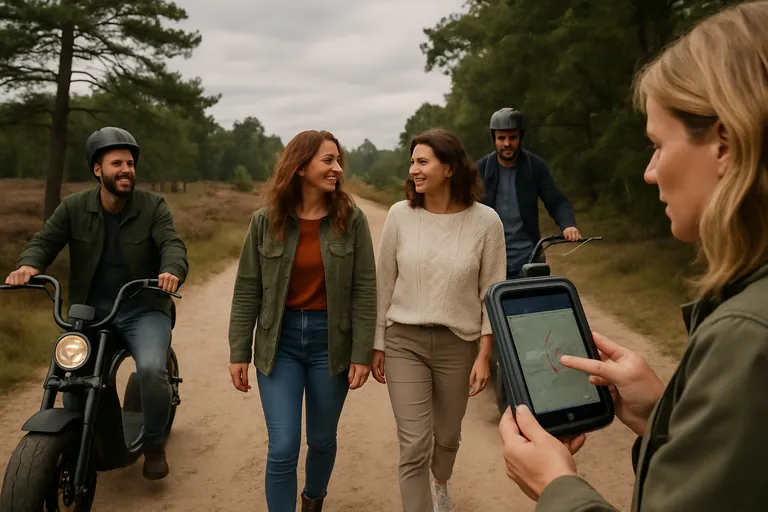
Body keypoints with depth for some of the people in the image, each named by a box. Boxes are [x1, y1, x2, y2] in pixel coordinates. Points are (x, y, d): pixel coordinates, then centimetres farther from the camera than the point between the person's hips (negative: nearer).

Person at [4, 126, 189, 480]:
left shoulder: (153, 206, -4)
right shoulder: (74, 207, 2)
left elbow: (172, 243, -16)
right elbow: (45, 240, -3)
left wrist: (172, 270, -39)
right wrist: (28, 265, -27)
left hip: (144, 310, -2)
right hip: (90, 311, 3)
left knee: (151, 369, -26)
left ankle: (154, 443, 2)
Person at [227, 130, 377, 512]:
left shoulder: (351, 219, -6)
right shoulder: (265, 221, -4)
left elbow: (364, 291, -6)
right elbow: (247, 291, -1)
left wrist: (362, 354, -9)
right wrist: (239, 352, -2)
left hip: (330, 341, 1)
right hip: (279, 341, 0)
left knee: (322, 439, 16)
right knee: (282, 448, -2)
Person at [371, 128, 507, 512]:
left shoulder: (485, 221, -9)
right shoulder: (400, 215, -6)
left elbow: (492, 293, -4)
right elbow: (384, 285, 1)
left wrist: (485, 354, -5)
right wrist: (378, 345, 4)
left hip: (458, 344, 0)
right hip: (404, 342, 0)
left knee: (447, 437, 19)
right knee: (413, 447, -5)